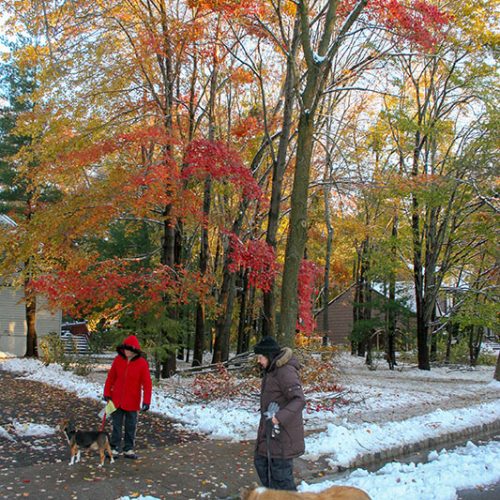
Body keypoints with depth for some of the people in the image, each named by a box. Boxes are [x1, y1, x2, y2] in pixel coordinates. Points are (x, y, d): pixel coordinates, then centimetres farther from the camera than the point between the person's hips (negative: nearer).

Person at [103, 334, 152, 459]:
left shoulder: (142, 363, -13)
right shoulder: (118, 360, -6)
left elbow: (147, 383, -12)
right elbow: (111, 377, 4)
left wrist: (146, 401, -15)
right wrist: (107, 393, 5)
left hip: (132, 402, -1)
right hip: (117, 400, 1)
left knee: (131, 427, 10)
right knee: (116, 425, 10)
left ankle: (128, 449, 22)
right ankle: (114, 448, 20)